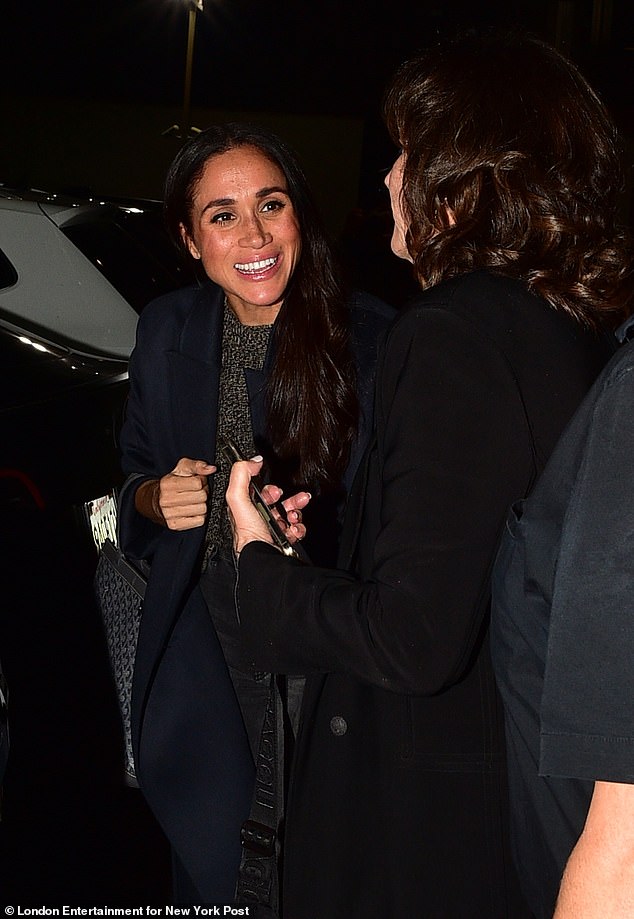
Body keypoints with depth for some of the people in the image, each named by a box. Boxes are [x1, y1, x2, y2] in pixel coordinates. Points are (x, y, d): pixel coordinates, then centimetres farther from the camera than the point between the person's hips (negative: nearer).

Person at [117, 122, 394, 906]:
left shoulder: (370, 337, -14)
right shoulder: (168, 332, 0)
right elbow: (135, 476, 11)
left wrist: (318, 529, -25)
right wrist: (156, 498, -11)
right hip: (203, 657, 3)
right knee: (209, 874, 17)